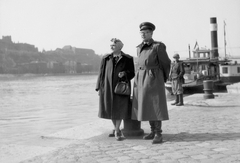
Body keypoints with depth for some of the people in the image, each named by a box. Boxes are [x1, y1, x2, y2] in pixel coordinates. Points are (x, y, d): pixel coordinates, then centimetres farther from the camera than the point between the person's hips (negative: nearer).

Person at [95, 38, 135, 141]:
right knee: (110, 109, 8)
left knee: (119, 109, -3)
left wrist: (125, 73, -18)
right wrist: (99, 87, 4)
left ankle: (117, 131, 10)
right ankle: (116, 129, 25)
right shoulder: (106, 58, 7)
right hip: (108, 87, 3)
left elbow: (132, 73, 4)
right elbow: (101, 73, 8)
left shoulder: (128, 59, 1)